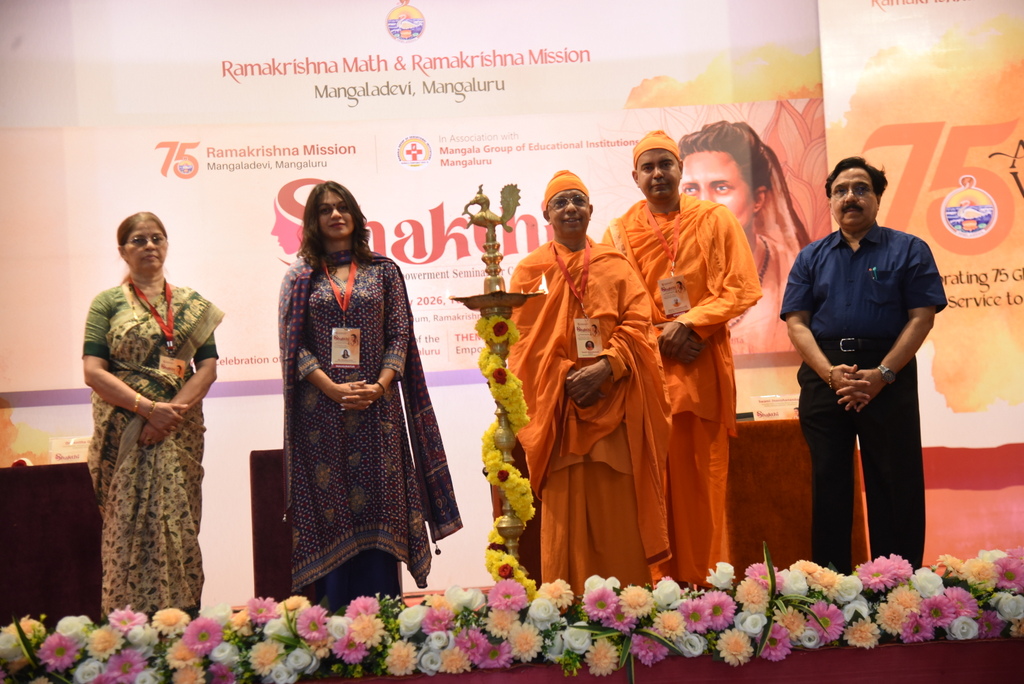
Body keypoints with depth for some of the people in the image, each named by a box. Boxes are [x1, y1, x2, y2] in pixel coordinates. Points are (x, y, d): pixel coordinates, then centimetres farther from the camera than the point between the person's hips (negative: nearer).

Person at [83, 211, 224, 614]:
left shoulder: (192, 304, 12)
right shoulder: (108, 302, 5)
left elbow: (208, 367, 4)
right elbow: (93, 371, -5)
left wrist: (172, 410, -12)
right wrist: (148, 407, -16)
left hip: (180, 431, 2)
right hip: (124, 434, -2)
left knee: (179, 525, 1)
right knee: (130, 527, -4)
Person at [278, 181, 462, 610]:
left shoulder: (383, 271, 10)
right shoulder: (300, 276, 9)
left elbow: (400, 336, 4)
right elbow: (293, 344, 1)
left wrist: (379, 386, -11)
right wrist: (334, 388, -12)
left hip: (376, 409, 0)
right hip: (320, 411, 0)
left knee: (379, 509, 1)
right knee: (328, 511, 1)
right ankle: (333, 620, 9)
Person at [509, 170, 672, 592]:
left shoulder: (615, 267, 13)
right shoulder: (531, 270, 9)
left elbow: (637, 325, 2)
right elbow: (524, 340, 1)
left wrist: (605, 367, -15)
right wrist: (566, 376, -13)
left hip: (616, 406, 1)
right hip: (559, 408, -1)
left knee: (619, 511, 1)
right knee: (566, 511, -2)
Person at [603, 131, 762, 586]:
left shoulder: (714, 220, 7)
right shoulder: (620, 231, 9)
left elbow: (743, 288, 0)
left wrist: (689, 323, -11)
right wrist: (657, 336, -9)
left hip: (702, 366, 0)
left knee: (702, 475, 0)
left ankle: (703, 581, 9)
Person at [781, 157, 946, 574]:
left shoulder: (908, 250, 7)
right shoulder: (811, 257, 14)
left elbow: (921, 317, -2)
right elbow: (796, 322, 4)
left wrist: (881, 375, -14)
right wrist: (831, 374, -12)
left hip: (889, 378, -2)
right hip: (823, 378, 2)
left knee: (895, 485, 1)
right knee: (829, 484, 6)